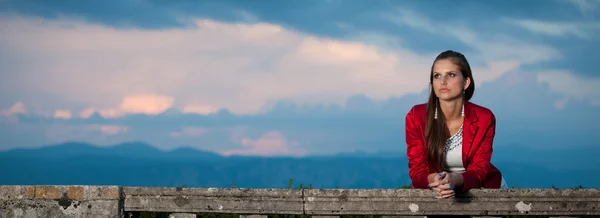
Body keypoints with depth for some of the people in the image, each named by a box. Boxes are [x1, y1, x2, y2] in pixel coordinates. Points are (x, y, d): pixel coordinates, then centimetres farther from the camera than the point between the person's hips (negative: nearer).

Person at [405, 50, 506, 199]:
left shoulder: (484, 118, -14)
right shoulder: (416, 117, -13)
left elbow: (478, 171, -16)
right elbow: (417, 171, -13)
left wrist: (455, 180, -38)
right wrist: (435, 181, -37)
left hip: (480, 188, 0)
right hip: (433, 191, 0)